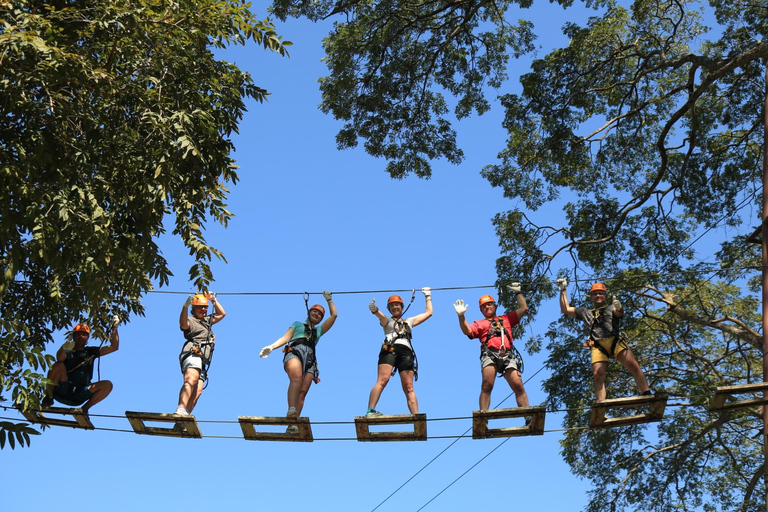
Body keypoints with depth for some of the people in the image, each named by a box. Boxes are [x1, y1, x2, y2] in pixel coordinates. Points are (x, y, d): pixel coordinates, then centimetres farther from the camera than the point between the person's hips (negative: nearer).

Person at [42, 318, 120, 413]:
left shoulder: (90, 352, 19)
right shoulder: (68, 352, 8)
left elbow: (114, 347, 15)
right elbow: (60, 358, -17)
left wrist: (114, 328, 6)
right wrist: (64, 348, -38)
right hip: (62, 392, -3)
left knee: (107, 385, -15)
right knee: (59, 365, -27)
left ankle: (84, 409, -13)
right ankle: (48, 397, -18)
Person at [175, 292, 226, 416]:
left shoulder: (207, 320, 34)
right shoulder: (190, 320, 8)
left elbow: (222, 314, 44)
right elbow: (183, 324, -17)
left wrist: (213, 300, 34)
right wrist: (186, 306, -30)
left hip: (202, 362, 8)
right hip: (193, 355, -8)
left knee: (197, 391, -8)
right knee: (191, 380, -33)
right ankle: (181, 409, -51)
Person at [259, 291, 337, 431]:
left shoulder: (319, 330, 38)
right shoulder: (298, 324, 30)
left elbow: (334, 315, 37)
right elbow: (285, 337, 16)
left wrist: (329, 299, 42)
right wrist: (272, 346, -1)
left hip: (310, 359, 3)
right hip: (295, 351, -3)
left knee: (302, 392, -17)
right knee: (296, 379, -34)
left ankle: (292, 424, -28)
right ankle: (292, 412, -53)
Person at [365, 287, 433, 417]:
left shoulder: (410, 321, 36)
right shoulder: (387, 321, 25)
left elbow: (428, 313, 44)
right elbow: (380, 315, -1)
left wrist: (428, 297, 49)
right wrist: (374, 310, -24)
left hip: (406, 352, 3)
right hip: (389, 349, -3)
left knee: (409, 387, -7)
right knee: (382, 380, -23)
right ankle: (370, 411, -34)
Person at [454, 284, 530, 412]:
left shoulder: (506, 319, 35)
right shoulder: (479, 323, 29)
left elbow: (523, 308, 33)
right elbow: (467, 331, 10)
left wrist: (517, 292, 36)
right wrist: (461, 316, -2)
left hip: (508, 355, 2)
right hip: (490, 354, -1)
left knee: (518, 386, -13)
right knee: (487, 385, -21)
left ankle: (529, 418, -17)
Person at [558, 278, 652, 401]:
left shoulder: (611, 308, 27)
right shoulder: (586, 313, 35)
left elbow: (619, 313, 3)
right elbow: (565, 309, 36)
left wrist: (618, 307, -22)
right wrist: (563, 290, 34)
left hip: (615, 341, -1)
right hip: (597, 345, 1)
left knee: (633, 365, -20)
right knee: (598, 375, -18)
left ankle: (647, 395, -21)